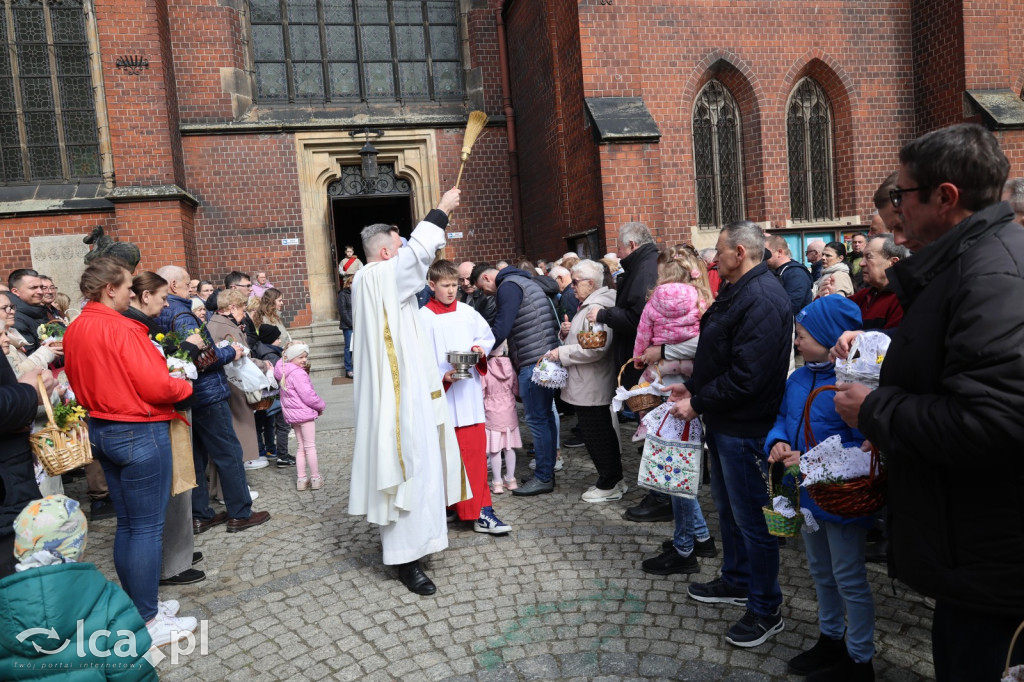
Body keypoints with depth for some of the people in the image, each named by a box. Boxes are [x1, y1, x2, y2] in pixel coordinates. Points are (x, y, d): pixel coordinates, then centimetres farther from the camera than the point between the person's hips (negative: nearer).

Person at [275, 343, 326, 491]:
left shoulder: (284, 373, 10)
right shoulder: (298, 373, -20)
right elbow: (308, 396, -22)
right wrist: (321, 405, -4)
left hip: (292, 415, 9)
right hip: (304, 413, -9)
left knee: (300, 447, 15)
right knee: (310, 446, 1)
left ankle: (301, 479, 19)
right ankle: (315, 478, 9)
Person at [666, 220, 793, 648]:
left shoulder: (762, 300, -23)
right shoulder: (737, 292, 12)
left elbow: (746, 376, -28)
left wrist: (698, 403, -19)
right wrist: (692, 387, 6)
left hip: (745, 428, -11)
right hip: (724, 421, 11)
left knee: (751, 517, 2)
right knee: (727, 506, 23)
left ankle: (765, 610, 20)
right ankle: (736, 581, 42)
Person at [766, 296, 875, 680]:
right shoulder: (798, 378, 1)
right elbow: (783, 418, 13)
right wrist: (778, 442, -7)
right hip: (807, 494, 8)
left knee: (849, 579, 9)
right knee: (821, 573, 23)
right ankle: (831, 640, 43)